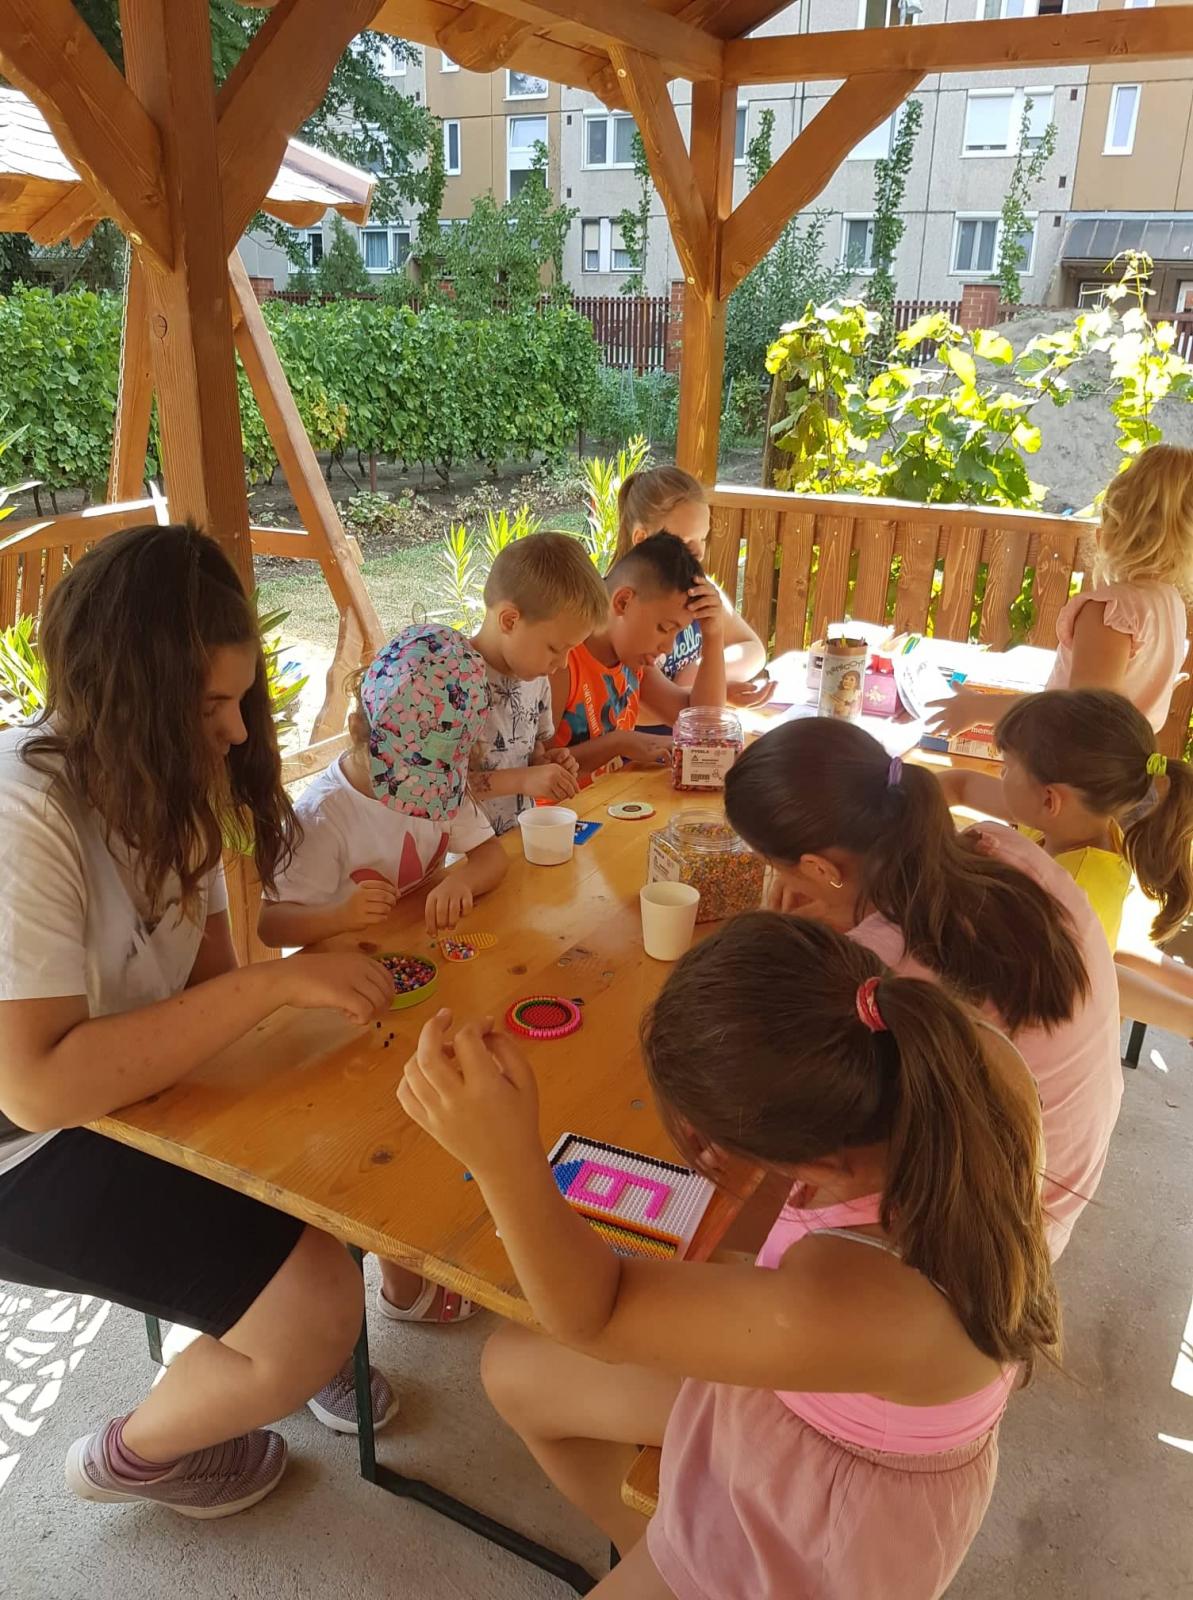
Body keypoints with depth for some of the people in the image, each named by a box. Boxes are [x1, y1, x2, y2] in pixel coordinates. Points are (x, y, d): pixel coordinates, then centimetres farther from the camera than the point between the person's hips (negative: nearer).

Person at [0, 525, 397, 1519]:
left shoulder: (157, 778, -5)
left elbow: (205, 963, 0)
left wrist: (323, 960, -18)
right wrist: (276, 984, -36)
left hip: (140, 1089, 8)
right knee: (319, 1309, -16)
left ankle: (311, 1354, 28)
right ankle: (134, 1456, 15)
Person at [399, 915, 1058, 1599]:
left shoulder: (847, 1309, -47)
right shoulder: (979, 1058, -29)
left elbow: (594, 1316, -32)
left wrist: (506, 1158, -49)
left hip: (841, 1506, -6)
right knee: (512, 1370, 17)